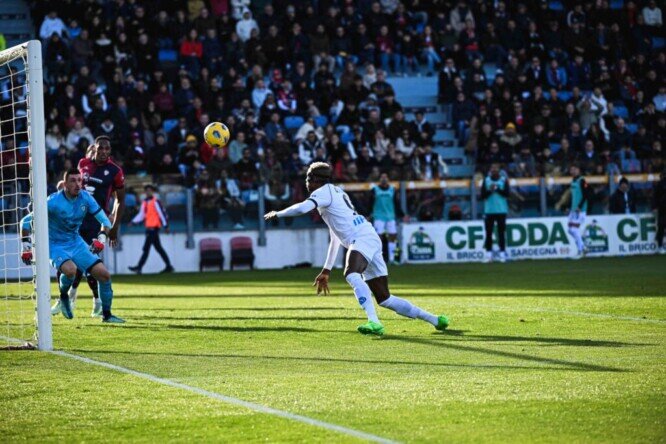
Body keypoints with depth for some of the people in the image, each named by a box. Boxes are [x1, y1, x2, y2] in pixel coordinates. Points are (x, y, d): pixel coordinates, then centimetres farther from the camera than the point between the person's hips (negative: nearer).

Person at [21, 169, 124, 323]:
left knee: (104, 274, -6)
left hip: (76, 243, 5)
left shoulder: (85, 197, -7)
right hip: (56, 245, -5)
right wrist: (26, 247, -14)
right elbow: (26, 222, -13)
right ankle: (64, 297, -2)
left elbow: (105, 221, 4)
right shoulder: (53, 201, -20)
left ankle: (106, 315, 11)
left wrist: (101, 239, -13)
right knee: (70, 270, -35)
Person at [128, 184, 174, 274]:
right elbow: (141, 215, 16)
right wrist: (133, 222, 3)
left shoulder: (155, 201, -9)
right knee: (158, 248, 12)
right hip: (148, 227, 9)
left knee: (146, 248, -12)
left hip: (154, 227, -9)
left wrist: (165, 226, -11)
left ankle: (139, 267, -16)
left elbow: (162, 213, -10)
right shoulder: (145, 202, 15)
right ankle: (168, 266, 17)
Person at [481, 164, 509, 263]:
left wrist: (497, 189, -16)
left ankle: (502, 254, -1)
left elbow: (507, 194, -5)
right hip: (489, 210, 1)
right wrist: (490, 190, -15)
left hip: (501, 210, -1)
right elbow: (482, 195, 2)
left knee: (501, 232, -2)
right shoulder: (486, 180, 7)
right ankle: (489, 254, 3)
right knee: (488, 232, 0)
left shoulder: (504, 180, 4)